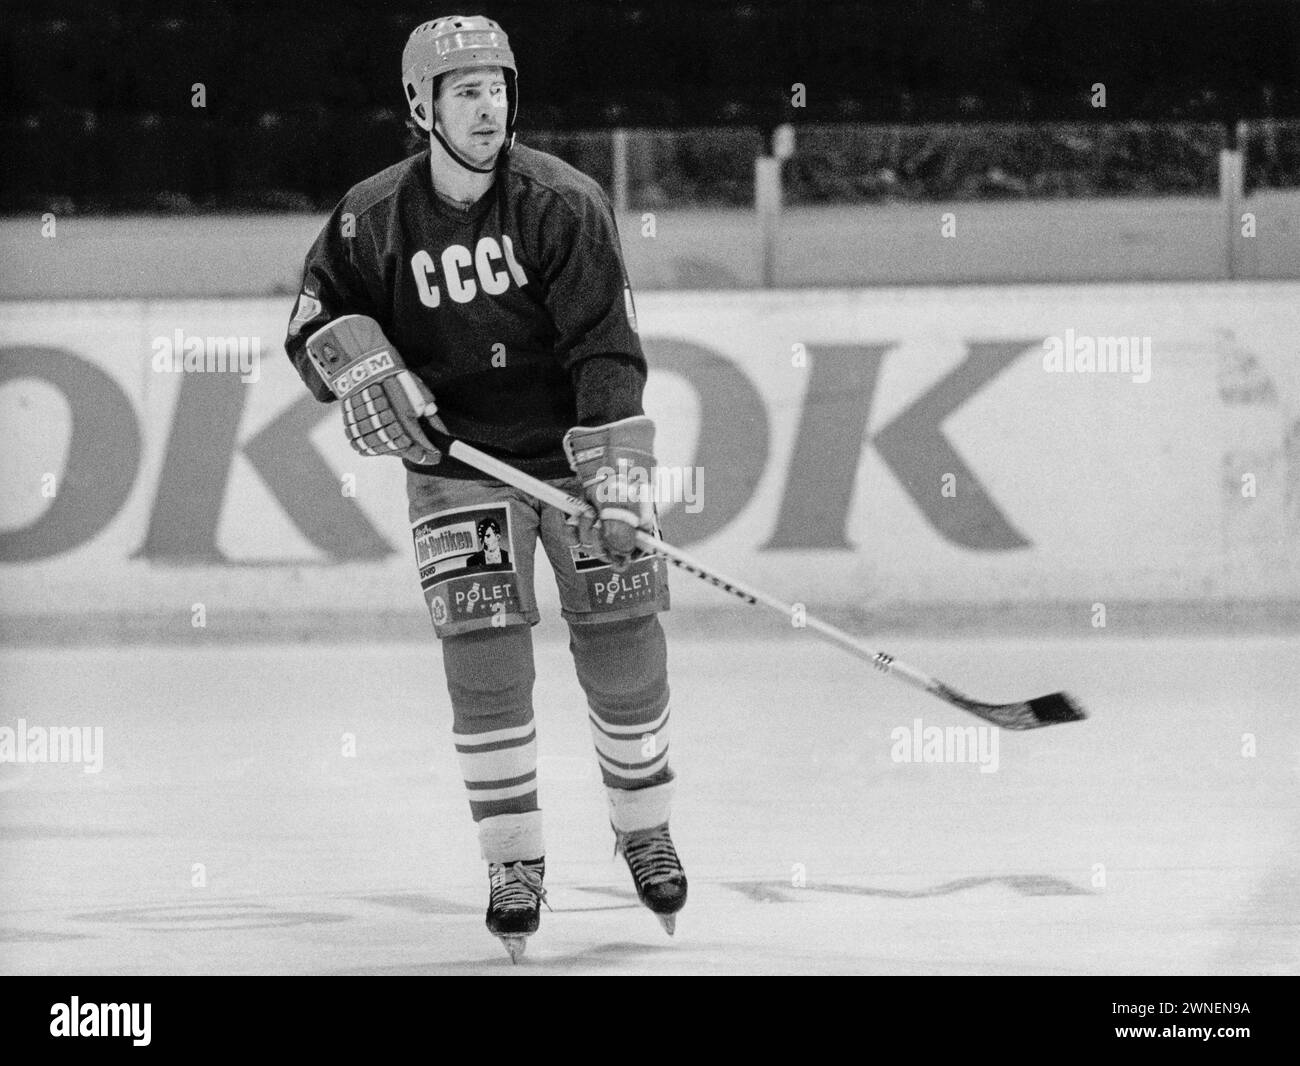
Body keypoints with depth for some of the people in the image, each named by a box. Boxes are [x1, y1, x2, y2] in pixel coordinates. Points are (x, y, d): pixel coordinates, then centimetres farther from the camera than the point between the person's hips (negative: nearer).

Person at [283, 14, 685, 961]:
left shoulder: (564, 205, -13)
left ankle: (646, 831, 22)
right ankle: (515, 866, 3)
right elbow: (316, 314, 8)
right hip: (458, 465, 1)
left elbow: (606, 348, -18)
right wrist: (357, 361, -15)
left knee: (623, 652, -1)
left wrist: (614, 478, -26)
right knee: (486, 666, -8)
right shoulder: (375, 217, -5)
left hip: (572, 447, -1)